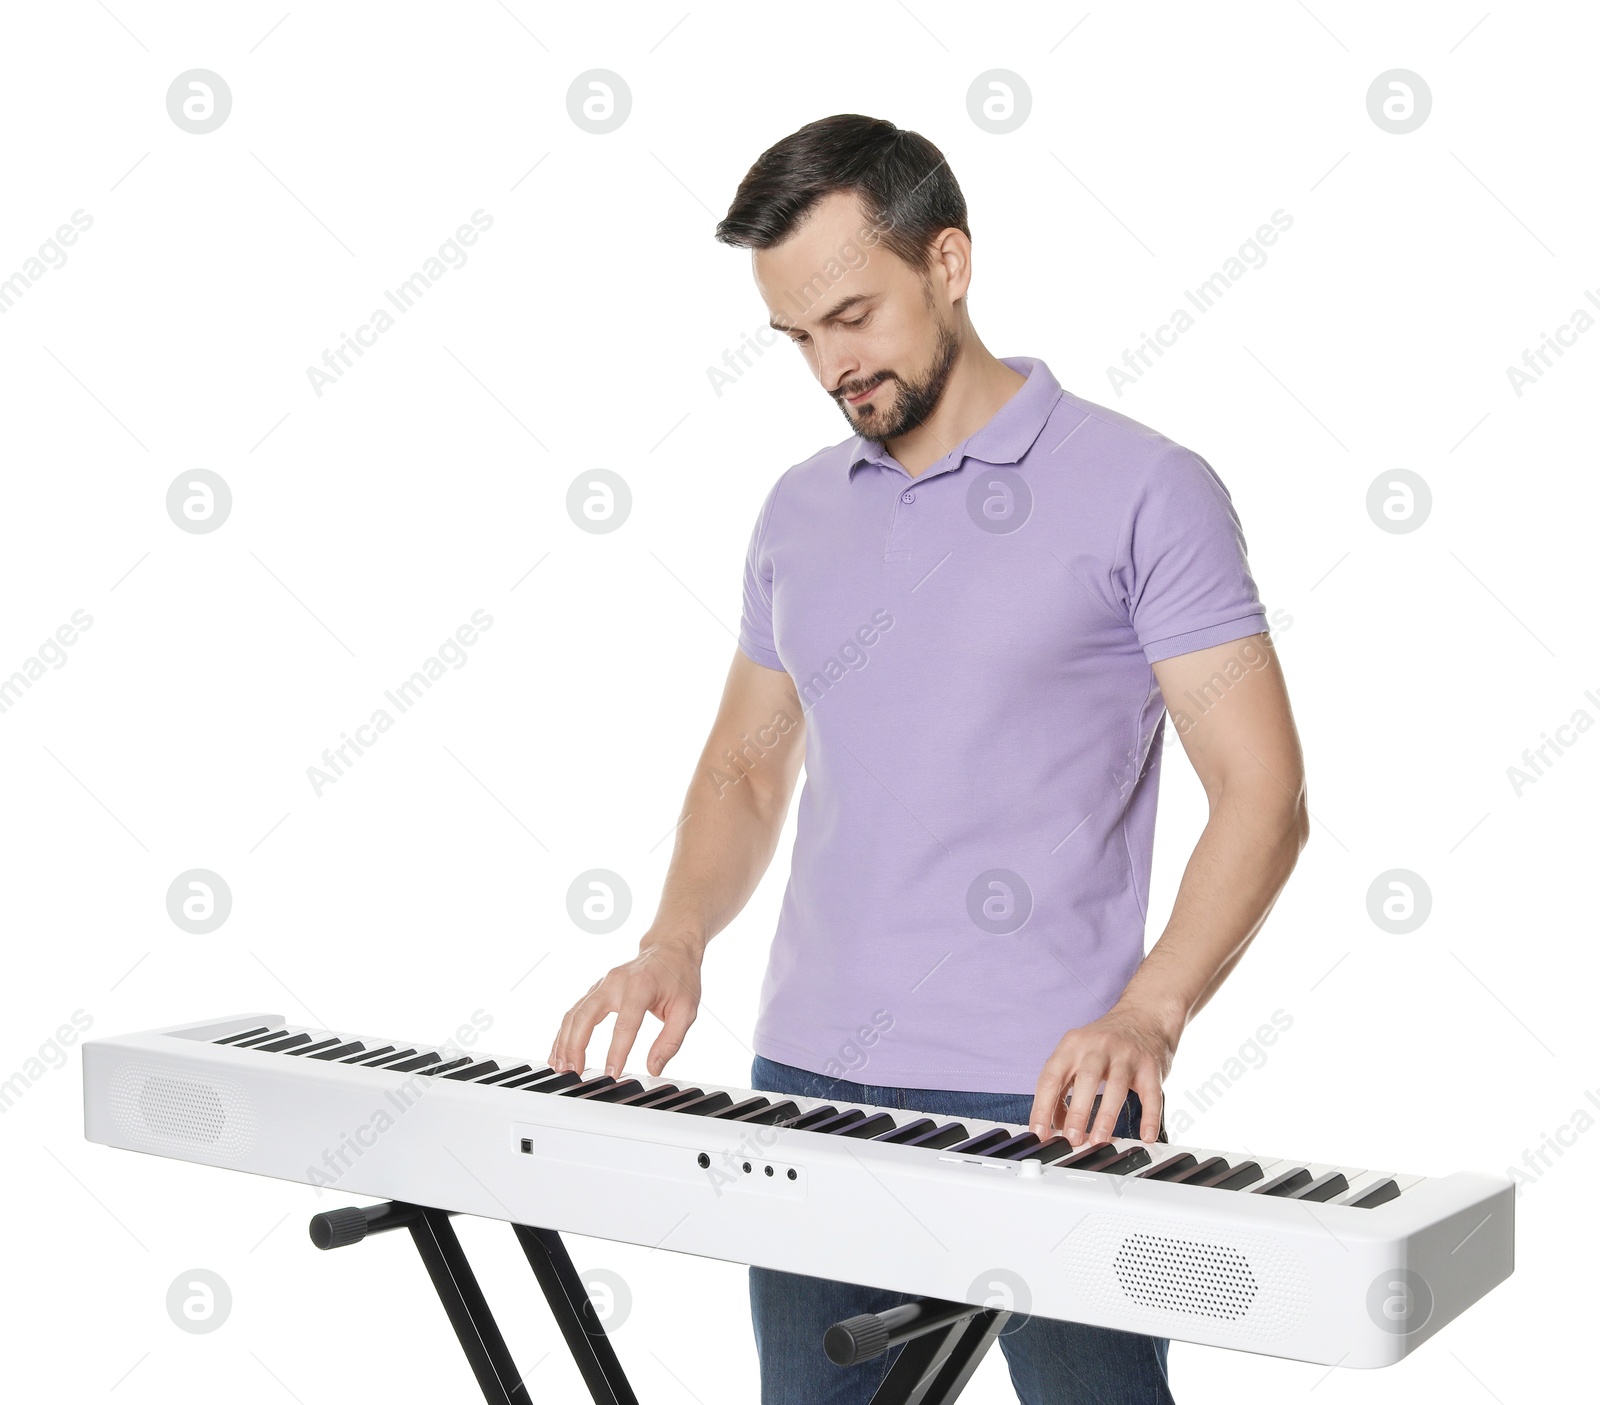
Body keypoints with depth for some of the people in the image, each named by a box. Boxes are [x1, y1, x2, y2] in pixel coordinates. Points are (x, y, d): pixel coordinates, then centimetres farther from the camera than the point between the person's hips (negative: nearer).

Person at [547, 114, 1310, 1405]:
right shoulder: (800, 512, 12)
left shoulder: (1142, 490, -6)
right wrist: (678, 939, 0)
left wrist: (1147, 1016, -23)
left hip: (1046, 1101, -5)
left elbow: (1262, 792, -9)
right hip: (805, 1081, 5)